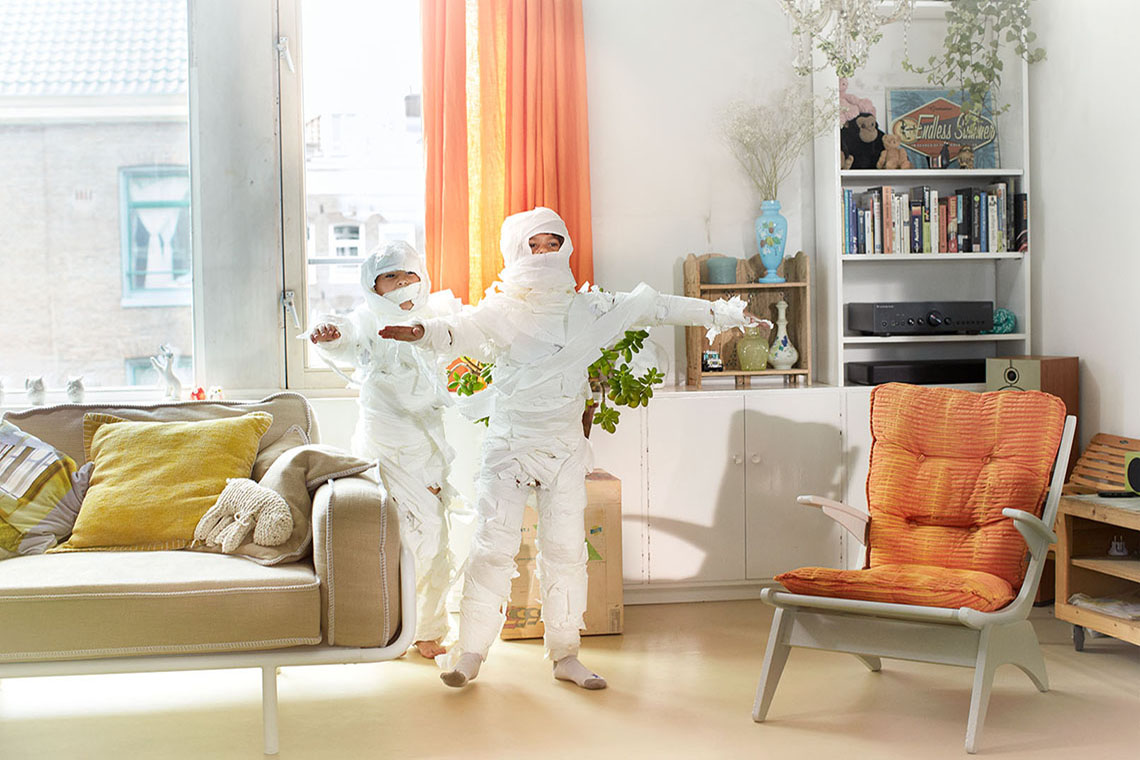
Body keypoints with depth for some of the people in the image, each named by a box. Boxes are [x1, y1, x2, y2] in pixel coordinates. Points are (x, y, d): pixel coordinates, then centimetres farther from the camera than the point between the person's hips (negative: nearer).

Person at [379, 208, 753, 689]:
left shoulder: (587, 309, 6)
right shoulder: (501, 312, -3)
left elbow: (649, 308, 10)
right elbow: (462, 329, -22)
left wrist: (718, 314, 12)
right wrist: (420, 331, -45)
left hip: (565, 447, 3)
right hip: (509, 443, -3)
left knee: (566, 549, 5)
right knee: (494, 545, -4)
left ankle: (564, 654, 16)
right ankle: (470, 650, 9)